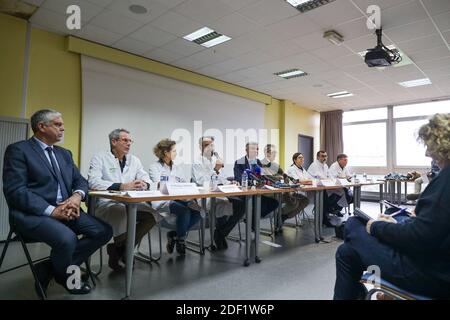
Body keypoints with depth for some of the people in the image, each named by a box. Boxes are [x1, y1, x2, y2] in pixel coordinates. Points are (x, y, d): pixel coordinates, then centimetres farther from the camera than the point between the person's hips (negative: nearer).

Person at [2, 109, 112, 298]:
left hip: (65, 210, 7)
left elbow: (80, 180, 15)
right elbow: (15, 191, -13)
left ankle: (50, 269, 3)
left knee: (103, 231, -13)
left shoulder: (64, 153, 18)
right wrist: (52, 210, -21)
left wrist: (77, 196, -10)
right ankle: (65, 275, 2)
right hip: (32, 212, -6)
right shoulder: (18, 150, -3)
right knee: (67, 238, -34)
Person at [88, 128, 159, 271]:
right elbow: (93, 181, -15)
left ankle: (120, 250, -1)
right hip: (107, 203, -5)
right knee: (124, 213, -35)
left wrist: (144, 184, -16)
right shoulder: (100, 158, 2)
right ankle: (120, 250, -2)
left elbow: (146, 179, 10)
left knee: (152, 215, -20)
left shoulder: (134, 160, 18)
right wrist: (122, 186, -24)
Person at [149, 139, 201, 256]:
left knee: (198, 211, -21)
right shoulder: (155, 167, 2)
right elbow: (158, 188, -10)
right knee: (184, 210, -32)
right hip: (162, 202, -5)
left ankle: (173, 234, -2)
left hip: (178, 199, 6)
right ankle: (180, 240, -6)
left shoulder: (177, 168, 20)